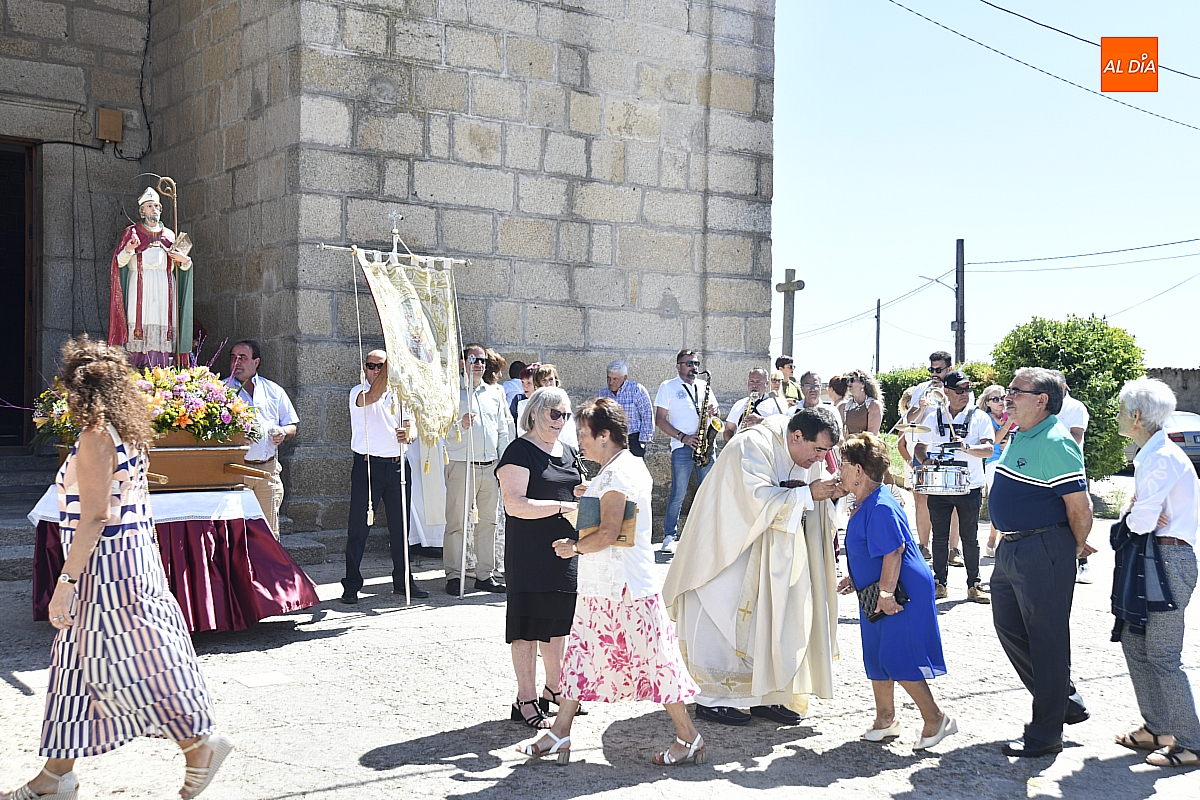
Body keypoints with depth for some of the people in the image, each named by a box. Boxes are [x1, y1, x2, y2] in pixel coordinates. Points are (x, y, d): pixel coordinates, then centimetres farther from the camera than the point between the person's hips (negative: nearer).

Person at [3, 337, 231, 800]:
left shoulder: (96, 438, -17)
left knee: (125, 665, -1)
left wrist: (66, 580, -19)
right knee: (76, 666, 14)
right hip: (128, 563, 10)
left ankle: (200, 744, 8)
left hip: (107, 568, -10)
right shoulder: (126, 434, 11)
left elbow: (95, 515, -21)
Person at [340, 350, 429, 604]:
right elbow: (372, 396, -24)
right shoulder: (359, 392, 0)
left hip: (397, 465, 4)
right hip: (367, 465, -4)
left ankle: (402, 580, 21)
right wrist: (392, 362, -32)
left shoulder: (400, 395, 14)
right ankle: (351, 585, 5)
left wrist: (408, 435, -18)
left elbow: (412, 427, 7)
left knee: (400, 525, 9)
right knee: (359, 526, -2)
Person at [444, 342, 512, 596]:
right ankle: (454, 576, 2)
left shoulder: (495, 394, 16)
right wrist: (459, 425, -22)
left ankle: (485, 574, 14)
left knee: (488, 521, 7)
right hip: (461, 466, -4)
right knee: (457, 522, -4)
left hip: (490, 468, 5)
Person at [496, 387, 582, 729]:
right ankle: (525, 700, 8)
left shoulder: (568, 452, 15)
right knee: (529, 627, -1)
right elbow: (516, 504, -20)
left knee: (558, 623, 15)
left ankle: (554, 688, 29)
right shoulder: (520, 452, -10)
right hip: (530, 553, -7)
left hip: (565, 550, 7)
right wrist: (562, 506, -20)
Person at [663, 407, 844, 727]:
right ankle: (712, 698, 6)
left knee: (769, 620, 8)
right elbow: (761, 499, -33)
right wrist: (808, 494, -31)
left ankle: (765, 696, 16)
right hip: (725, 545, -8)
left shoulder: (808, 452, 1)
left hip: (765, 553, 8)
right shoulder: (754, 446, -25)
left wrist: (831, 488, -12)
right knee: (725, 624, -4)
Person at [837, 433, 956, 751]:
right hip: (877, 594, 11)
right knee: (877, 657, 15)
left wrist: (886, 594, -23)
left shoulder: (881, 508, -24)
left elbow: (893, 553, -26)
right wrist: (856, 579, 17)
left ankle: (936, 719, 6)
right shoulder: (863, 505, 9)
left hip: (901, 594, -11)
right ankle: (885, 719, 28)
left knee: (897, 659, -8)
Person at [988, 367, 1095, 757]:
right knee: (1009, 627, 17)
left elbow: (1080, 506, -20)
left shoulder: (1055, 442, -19)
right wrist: (1007, 537, 20)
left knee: (1047, 638, 0)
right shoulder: (1018, 437, 12)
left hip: (1043, 553, -10)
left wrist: (1077, 547, -5)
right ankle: (1063, 700, 33)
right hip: (1011, 548, 10)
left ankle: (1046, 732, 11)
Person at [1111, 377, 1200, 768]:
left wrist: (1132, 517, -2)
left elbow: (1143, 520, -23)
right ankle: (1156, 728, 25)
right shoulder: (1149, 455, 13)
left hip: (1166, 560, -10)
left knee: (1162, 655, -4)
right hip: (1146, 559, 10)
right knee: (1134, 643, 14)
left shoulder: (1163, 457, -18)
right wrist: (1136, 515, -4)